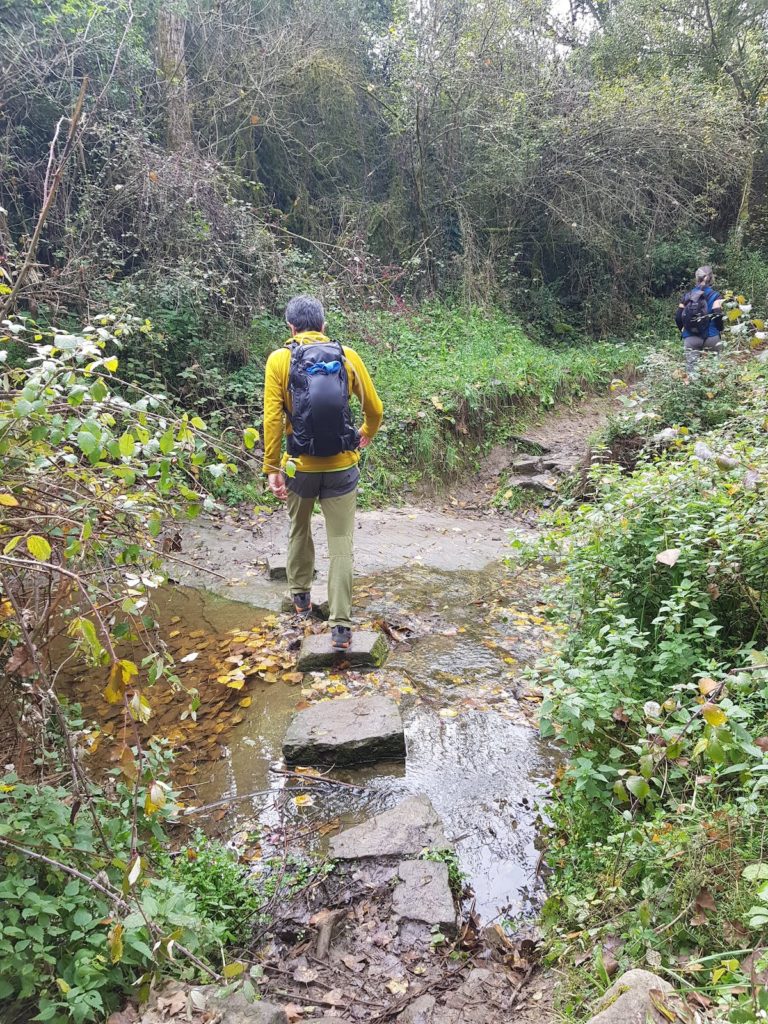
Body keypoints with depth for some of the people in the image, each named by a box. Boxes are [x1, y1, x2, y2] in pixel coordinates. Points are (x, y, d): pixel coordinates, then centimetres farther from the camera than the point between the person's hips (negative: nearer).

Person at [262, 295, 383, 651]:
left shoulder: (280, 360, -3)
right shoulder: (348, 357, 0)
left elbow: (273, 418, -10)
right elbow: (374, 408, 7)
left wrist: (271, 467, -4)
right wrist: (367, 434, 27)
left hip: (300, 466, 0)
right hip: (342, 467, 0)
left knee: (299, 530, 25)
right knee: (341, 545, 3)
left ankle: (300, 595, 42)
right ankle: (341, 626, 1)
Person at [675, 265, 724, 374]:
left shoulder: (687, 296, 9)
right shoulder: (715, 296, -2)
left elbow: (678, 316, 5)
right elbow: (717, 316, -11)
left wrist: (683, 330, 20)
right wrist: (720, 329, 8)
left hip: (690, 338, 3)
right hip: (711, 337, -2)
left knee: (691, 369, 1)